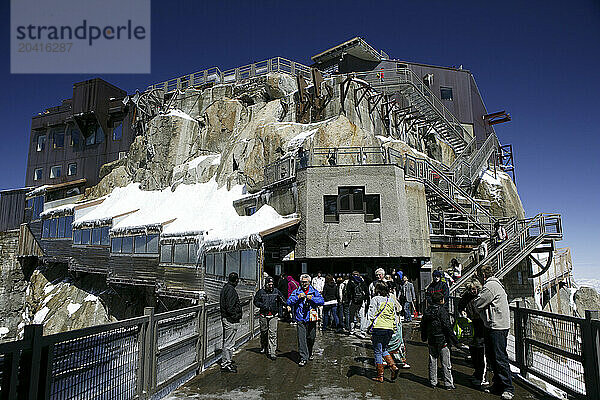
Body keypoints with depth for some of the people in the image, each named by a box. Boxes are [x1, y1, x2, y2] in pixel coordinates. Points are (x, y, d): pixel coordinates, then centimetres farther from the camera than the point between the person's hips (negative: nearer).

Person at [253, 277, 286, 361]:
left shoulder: (276, 291, 3)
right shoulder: (261, 292, -1)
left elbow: (283, 301, 14)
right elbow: (256, 301, 4)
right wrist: (262, 305, -11)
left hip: (273, 316, 0)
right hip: (263, 315, 0)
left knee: (273, 333, -7)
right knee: (263, 332, 15)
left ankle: (272, 352, -3)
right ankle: (263, 347, 40)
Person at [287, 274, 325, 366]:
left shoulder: (314, 292, 5)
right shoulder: (296, 292, 4)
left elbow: (322, 301, -7)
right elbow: (289, 302, -5)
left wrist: (312, 298, -19)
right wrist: (298, 297, -17)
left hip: (311, 319, 1)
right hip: (300, 320, -1)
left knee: (311, 338, 14)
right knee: (301, 339, -8)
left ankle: (309, 353, 38)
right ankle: (303, 357, 1)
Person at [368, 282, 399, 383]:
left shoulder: (375, 299, -5)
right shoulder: (391, 299, 11)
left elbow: (372, 315, -9)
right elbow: (394, 316, 14)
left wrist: (371, 328, -4)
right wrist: (393, 328, 19)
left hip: (378, 328, -5)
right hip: (389, 328, 6)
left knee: (378, 352, 5)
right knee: (384, 350, 21)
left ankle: (380, 376, 10)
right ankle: (393, 367, 3)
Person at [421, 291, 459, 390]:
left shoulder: (427, 311, 5)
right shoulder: (442, 310, -15)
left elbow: (423, 325, 14)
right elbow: (447, 327, -18)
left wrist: (424, 337, 26)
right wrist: (454, 340, -11)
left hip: (431, 341, 6)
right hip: (443, 340, -6)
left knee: (432, 361, 13)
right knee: (446, 363, 3)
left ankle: (433, 382, 19)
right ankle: (448, 384, 9)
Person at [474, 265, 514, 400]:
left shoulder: (491, 286, -17)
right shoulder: (493, 284, 17)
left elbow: (478, 304, -16)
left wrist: (474, 301, 4)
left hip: (497, 327, -11)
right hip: (491, 326, 11)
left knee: (500, 357, -4)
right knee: (491, 356, 15)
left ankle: (508, 388, 5)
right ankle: (498, 384, 25)